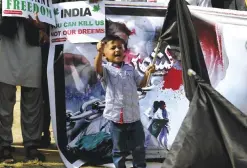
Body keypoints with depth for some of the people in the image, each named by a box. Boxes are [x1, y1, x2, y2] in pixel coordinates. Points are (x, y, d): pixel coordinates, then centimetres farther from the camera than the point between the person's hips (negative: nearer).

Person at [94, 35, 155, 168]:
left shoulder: (130, 69, 10)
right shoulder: (106, 69, -4)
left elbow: (141, 84, 18)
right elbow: (98, 68, -28)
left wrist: (147, 73, -2)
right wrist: (99, 52, -46)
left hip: (134, 116, 4)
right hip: (116, 117, -4)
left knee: (139, 148, 14)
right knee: (119, 150, 10)